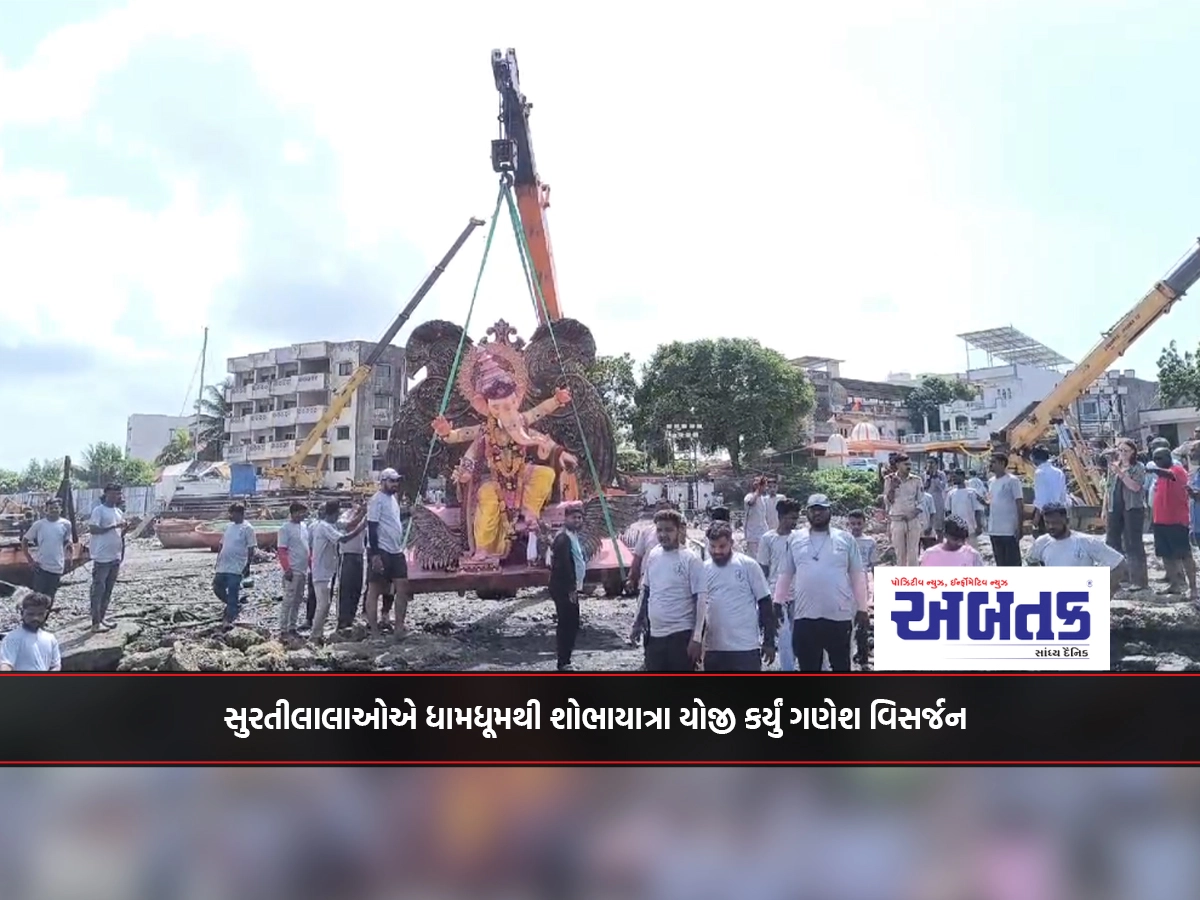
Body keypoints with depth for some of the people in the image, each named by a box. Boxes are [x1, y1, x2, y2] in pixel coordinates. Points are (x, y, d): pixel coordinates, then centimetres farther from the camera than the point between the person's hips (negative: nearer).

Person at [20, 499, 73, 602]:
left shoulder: (66, 524, -1)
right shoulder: (39, 524, -7)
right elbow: (24, 540, 1)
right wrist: (30, 560, -4)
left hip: (57, 568, 2)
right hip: (41, 567, -2)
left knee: (50, 598, 10)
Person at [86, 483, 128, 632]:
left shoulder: (119, 512, 14)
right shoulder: (99, 510, -9)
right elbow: (92, 529, -19)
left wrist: (125, 529, -3)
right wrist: (113, 526, -23)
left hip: (115, 557, 8)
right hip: (102, 557, -8)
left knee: (108, 590, 13)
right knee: (98, 590, -4)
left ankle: (101, 618, 21)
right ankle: (95, 622, -1)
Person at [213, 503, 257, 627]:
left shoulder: (247, 528, -9)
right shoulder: (230, 526, 12)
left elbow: (251, 549, -11)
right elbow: (222, 544, 19)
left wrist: (247, 566, -15)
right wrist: (218, 560, 14)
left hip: (236, 568, -7)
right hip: (222, 566, 7)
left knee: (232, 593, -4)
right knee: (217, 588, 11)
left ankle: (229, 619, 4)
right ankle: (231, 606, 31)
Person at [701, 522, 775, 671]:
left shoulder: (748, 565, -5)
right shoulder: (704, 569, 5)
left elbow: (765, 603, -2)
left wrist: (769, 641, -4)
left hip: (746, 647, -4)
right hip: (714, 648, 4)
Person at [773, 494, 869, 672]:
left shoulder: (846, 539, 3)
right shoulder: (795, 539, 6)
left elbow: (858, 575, 4)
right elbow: (785, 574, 11)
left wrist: (862, 609, 1)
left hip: (839, 616, -1)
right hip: (805, 616, 1)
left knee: (841, 666, 8)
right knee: (808, 667, 8)